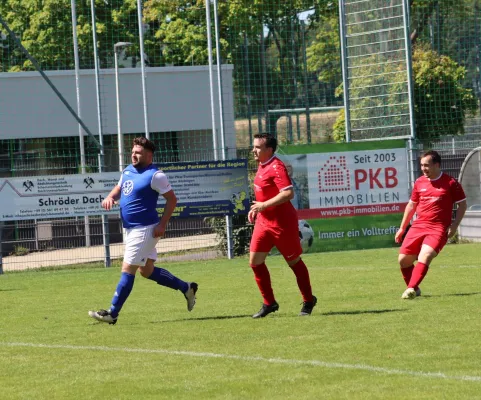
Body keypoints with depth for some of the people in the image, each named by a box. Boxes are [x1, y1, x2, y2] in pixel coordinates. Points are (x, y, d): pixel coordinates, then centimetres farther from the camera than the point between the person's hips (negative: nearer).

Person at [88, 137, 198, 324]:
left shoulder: (154, 175, -14)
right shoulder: (128, 171, 11)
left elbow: (172, 199, -12)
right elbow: (119, 188, 25)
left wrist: (162, 224, -19)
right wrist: (110, 197, 2)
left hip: (144, 230, -10)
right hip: (131, 229, 10)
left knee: (127, 270, -7)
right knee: (147, 270, 16)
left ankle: (112, 313, -3)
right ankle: (187, 288, 28)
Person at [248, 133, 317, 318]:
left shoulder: (276, 167, -19)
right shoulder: (262, 166, 10)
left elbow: (288, 193, -29)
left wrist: (264, 205, -25)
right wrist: (256, 209, 12)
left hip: (282, 223, -9)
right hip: (263, 221, 9)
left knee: (294, 262, 5)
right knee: (255, 261, 1)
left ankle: (308, 301, 21)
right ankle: (269, 303, 11)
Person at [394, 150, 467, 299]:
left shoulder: (451, 183, -3)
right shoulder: (419, 182, 10)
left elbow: (462, 205, 3)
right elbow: (412, 205, 21)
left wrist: (454, 226, -8)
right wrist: (402, 228, 21)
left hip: (438, 228, -5)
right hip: (418, 226, 5)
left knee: (424, 257, -26)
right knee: (403, 259, 0)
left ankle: (411, 289, -28)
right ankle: (414, 289, 19)